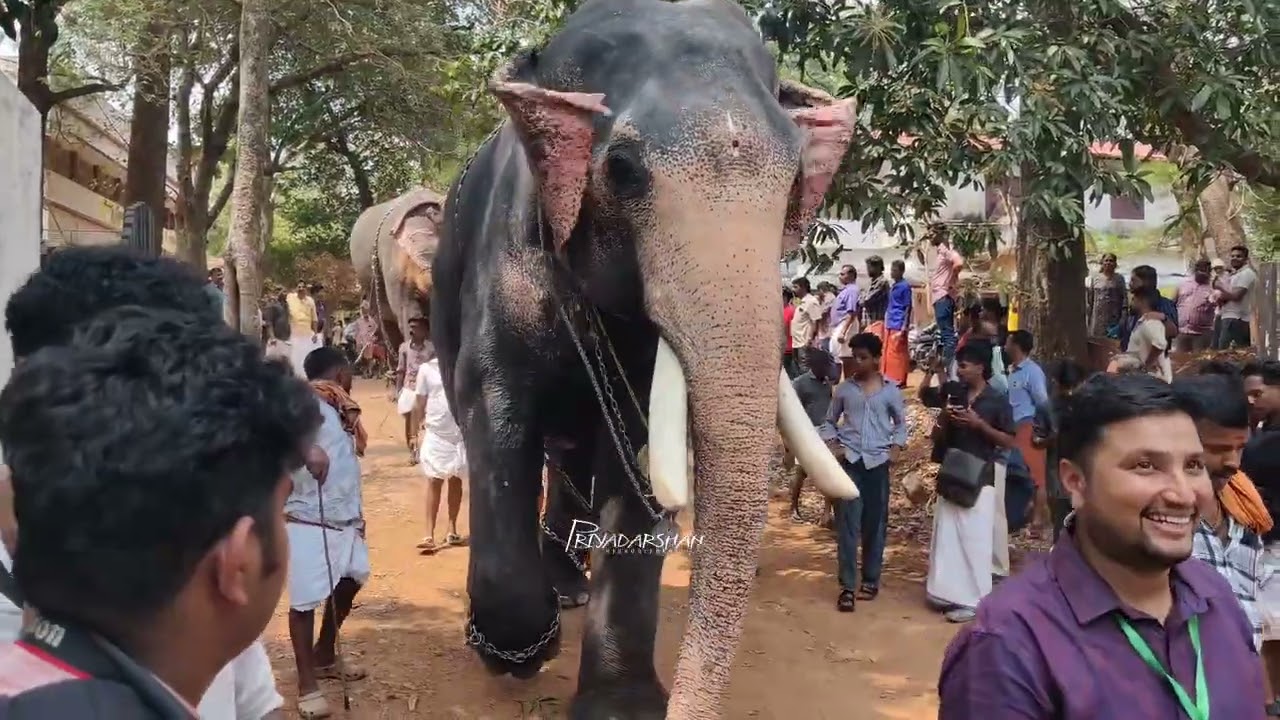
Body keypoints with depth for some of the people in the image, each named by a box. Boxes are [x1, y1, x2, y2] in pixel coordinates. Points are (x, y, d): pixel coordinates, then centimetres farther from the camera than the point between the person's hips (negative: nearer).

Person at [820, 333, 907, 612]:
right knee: (847, 524, -5)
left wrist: (896, 448, 2)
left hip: (877, 462, 0)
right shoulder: (844, 388, 4)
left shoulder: (890, 390, 2)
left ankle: (871, 579, 22)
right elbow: (830, 421, 15)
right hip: (849, 461, 0)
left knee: (875, 523, 7)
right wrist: (832, 444, -1)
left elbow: (901, 423, 15)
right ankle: (847, 586, -1)